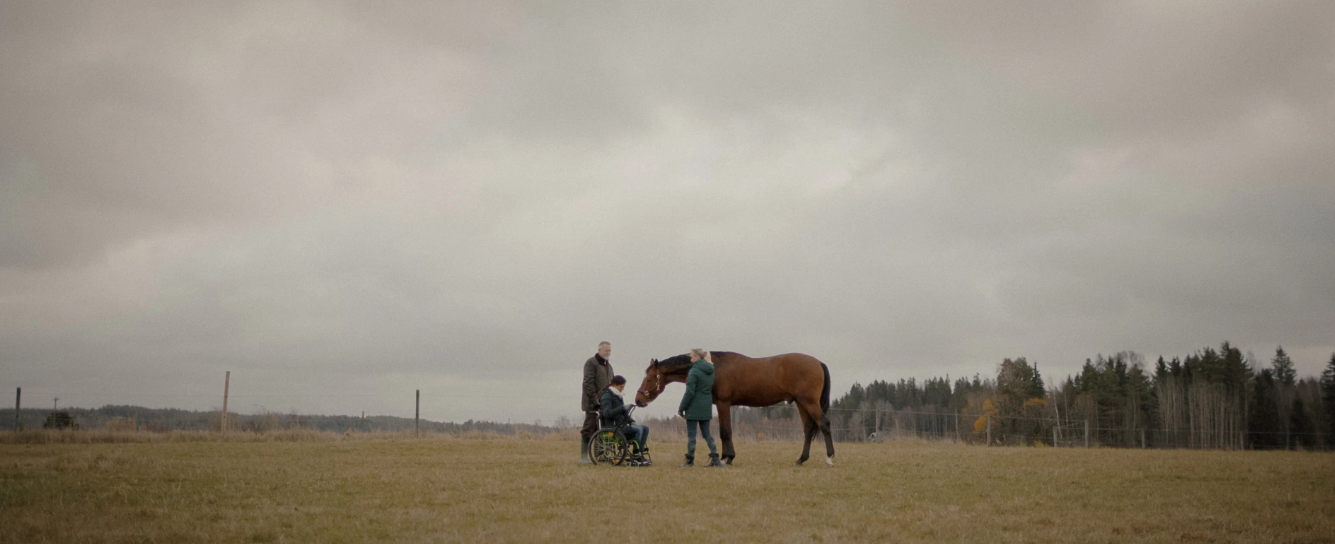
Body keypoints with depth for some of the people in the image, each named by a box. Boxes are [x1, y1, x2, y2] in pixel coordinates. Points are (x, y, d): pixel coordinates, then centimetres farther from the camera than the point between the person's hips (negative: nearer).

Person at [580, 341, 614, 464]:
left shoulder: (608, 365, 19)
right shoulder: (591, 363, -7)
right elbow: (588, 383, -15)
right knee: (589, 429, -6)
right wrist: (595, 400, -20)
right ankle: (583, 457, -3)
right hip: (592, 403, -8)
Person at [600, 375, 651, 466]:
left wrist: (630, 421, 10)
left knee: (645, 428, -3)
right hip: (613, 426, -10)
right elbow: (607, 413, -23)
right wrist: (623, 408, -27)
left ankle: (640, 455, -11)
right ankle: (635, 457, -21)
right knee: (638, 429, -24)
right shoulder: (607, 396, -9)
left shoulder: (617, 396, 20)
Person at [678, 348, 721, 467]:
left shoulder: (694, 371, -15)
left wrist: (681, 408, -10)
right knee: (706, 433, 12)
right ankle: (715, 458, 5)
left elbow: (690, 392, -17)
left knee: (691, 434, 2)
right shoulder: (710, 371, 8)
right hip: (707, 406, 7)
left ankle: (690, 460, 6)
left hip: (694, 407, -7)